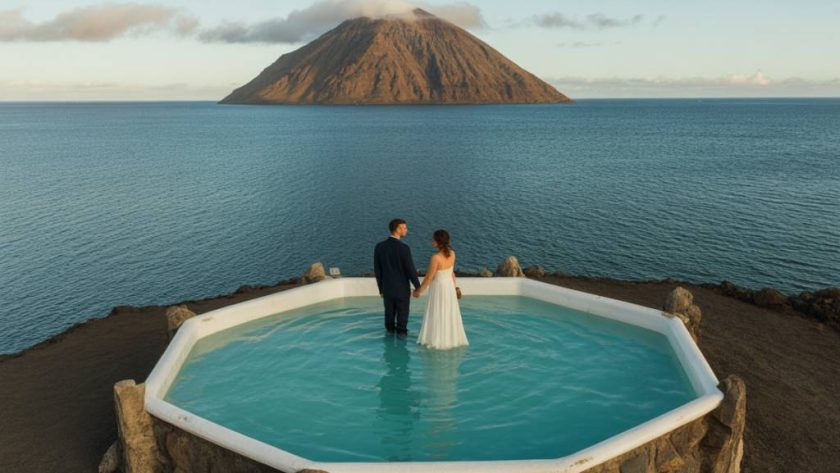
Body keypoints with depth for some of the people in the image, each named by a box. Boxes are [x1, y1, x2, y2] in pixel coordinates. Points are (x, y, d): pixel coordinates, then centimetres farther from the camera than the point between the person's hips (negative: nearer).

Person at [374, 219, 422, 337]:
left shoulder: (379, 246, -7)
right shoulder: (404, 248, -21)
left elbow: (377, 269, 0)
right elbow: (411, 270, -17)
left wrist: (381, 288, 12)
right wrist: (418, 287, -3)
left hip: (387, 288, 4)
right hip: (402, 288, -4)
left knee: (389, 312, 19)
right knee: (402, 313, 14)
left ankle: (390, 330, 33)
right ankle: (401, 332, 26)